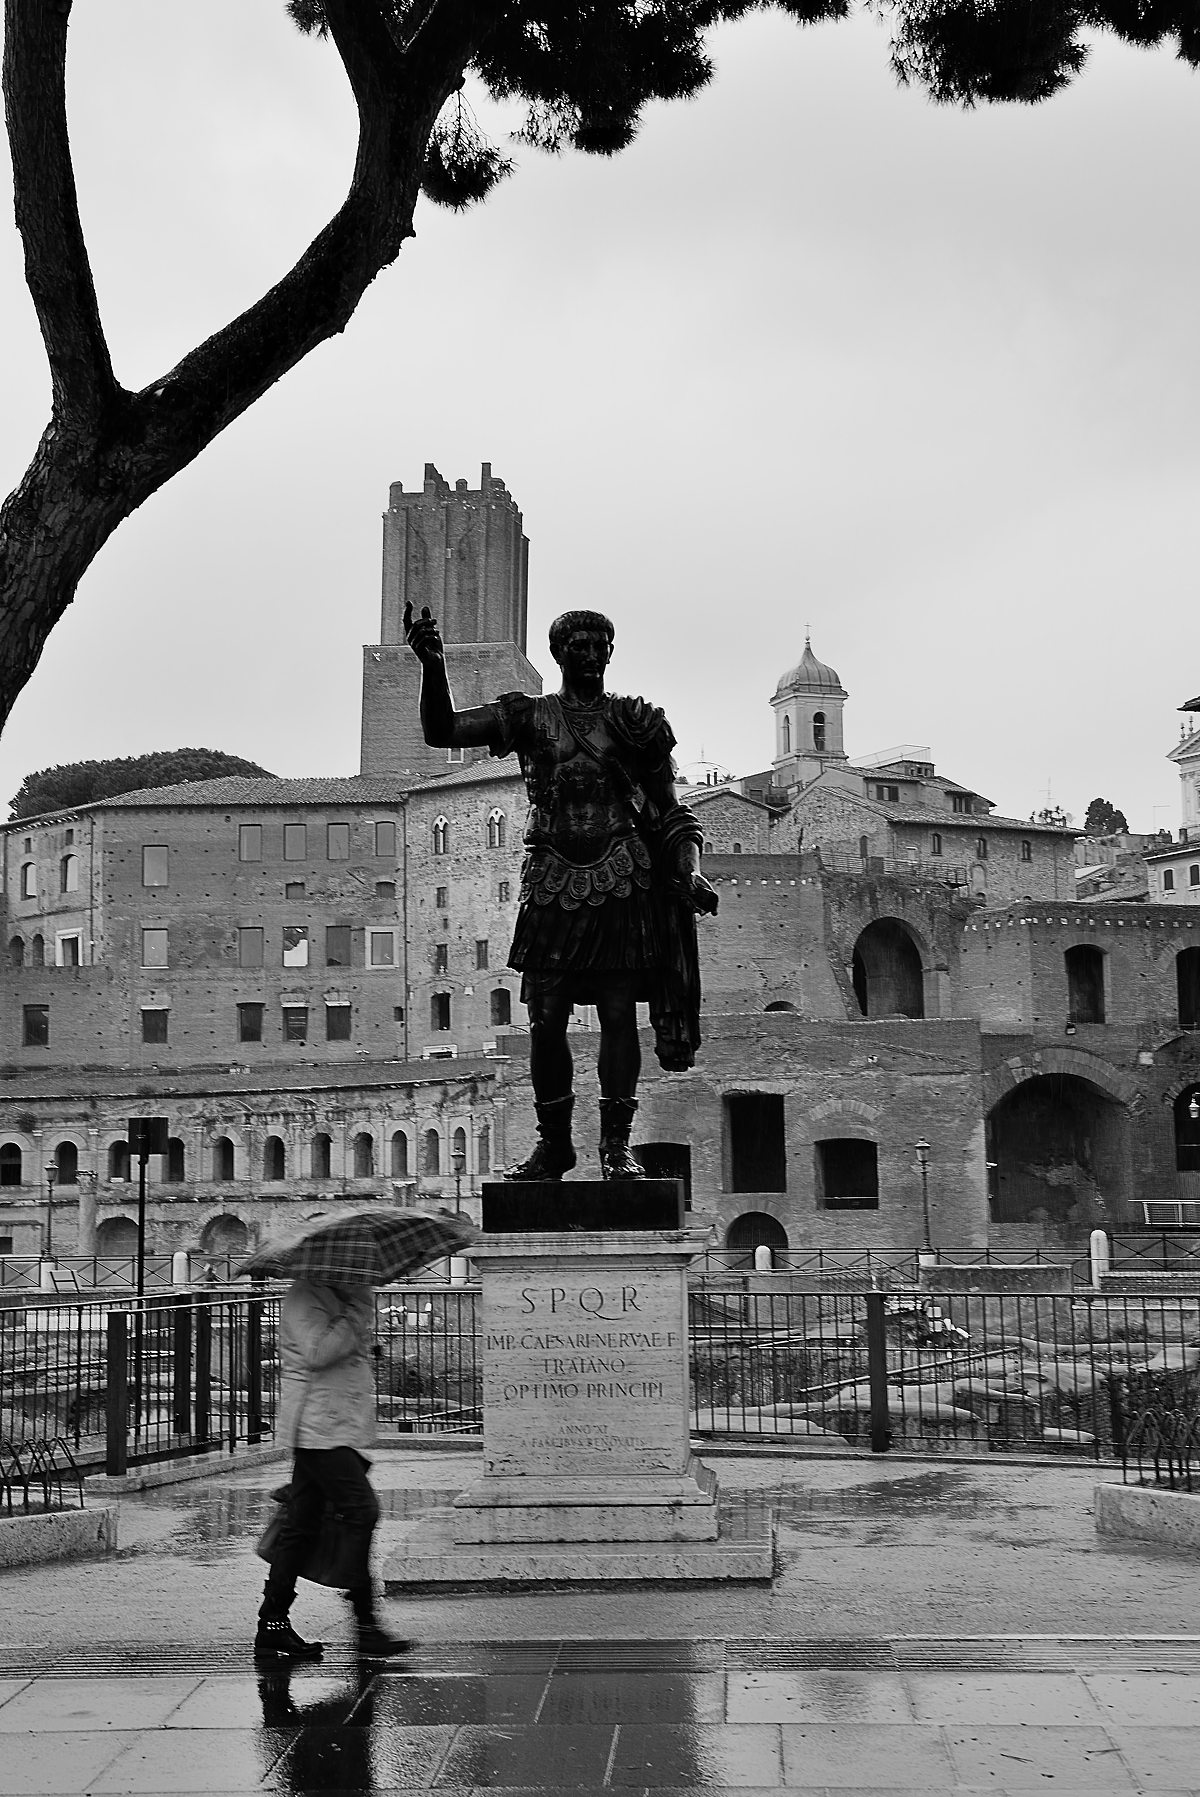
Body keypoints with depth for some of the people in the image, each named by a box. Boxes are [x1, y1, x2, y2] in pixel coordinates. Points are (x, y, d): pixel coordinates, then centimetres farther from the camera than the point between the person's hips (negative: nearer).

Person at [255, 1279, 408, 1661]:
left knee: (301, 1525, 9)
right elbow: (316, 1353, -24)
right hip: (319, 1428, -10)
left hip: (338, 1428, 10)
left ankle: (272, 1627, 13)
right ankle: (365, 1623, -11)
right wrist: (358, 1314, -19)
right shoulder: (303, 1296, -10)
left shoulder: (341, 1296, 20)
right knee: (361, 1509, -15)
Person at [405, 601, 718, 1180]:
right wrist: (433, 665, -17)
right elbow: (442, 730, -1)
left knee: (618, 1014, -4)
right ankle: (553, 1143, 12)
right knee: (546, 1018, 0)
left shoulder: (635, 721, 10)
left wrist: (690, 872, -4)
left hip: (621, 881, -1)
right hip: (552, 882, 1)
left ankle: (616, 1144, 2)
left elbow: (672, 813, 11)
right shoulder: (528, 716, 10)